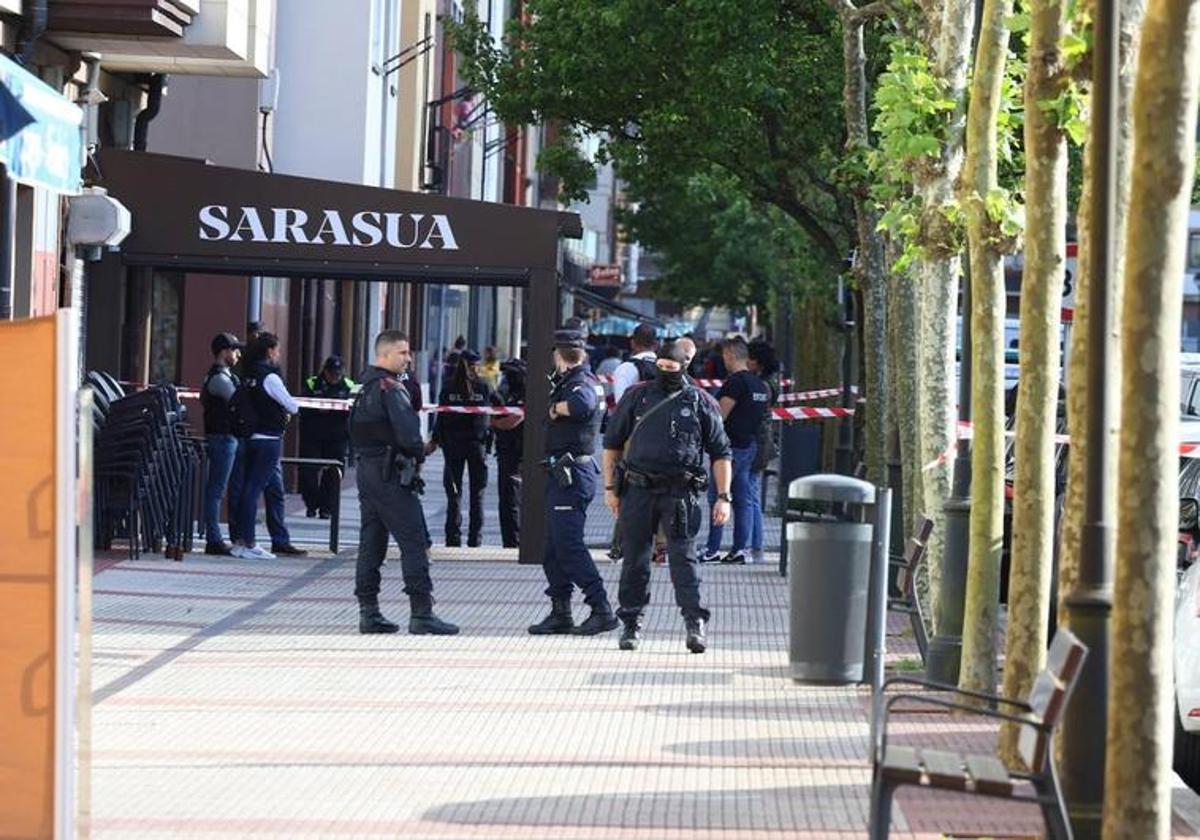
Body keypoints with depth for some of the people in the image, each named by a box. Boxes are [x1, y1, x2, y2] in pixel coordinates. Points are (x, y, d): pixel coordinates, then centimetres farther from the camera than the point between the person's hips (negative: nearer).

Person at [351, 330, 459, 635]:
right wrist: (419, 451, -2)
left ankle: (368, 612, 11)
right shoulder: (390, 388, -15)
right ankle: (422, 614, -10)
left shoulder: (366, 386, 15)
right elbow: (408, 432, -23)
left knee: (371, 542, 11)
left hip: (366, 469, 10)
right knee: (414, 542, -8)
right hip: (390, 474, -10)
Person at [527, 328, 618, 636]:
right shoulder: (568, 382, 15)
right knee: (554, 549, 14)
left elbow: (581, 404, -36)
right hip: (564, 475, 10)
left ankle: (602, 610, -11)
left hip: (572, 475, -10)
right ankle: (560, 613, 19)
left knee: (569, 545, -11)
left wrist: (556, 408, -19)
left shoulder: (581, 383, -14)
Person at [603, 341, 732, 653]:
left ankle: (695, 624, -13)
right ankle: (631, 624, 16)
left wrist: (723, 497, -1)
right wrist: (610, 488, 7)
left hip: (680, 493, -2)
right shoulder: (636, 397, 9)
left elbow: (721, 452, 6)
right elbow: (612, 443, 14)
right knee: (634, 559, 6)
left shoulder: (700, 403, 5)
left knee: (684, 556, -10)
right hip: (637, 489, 2)